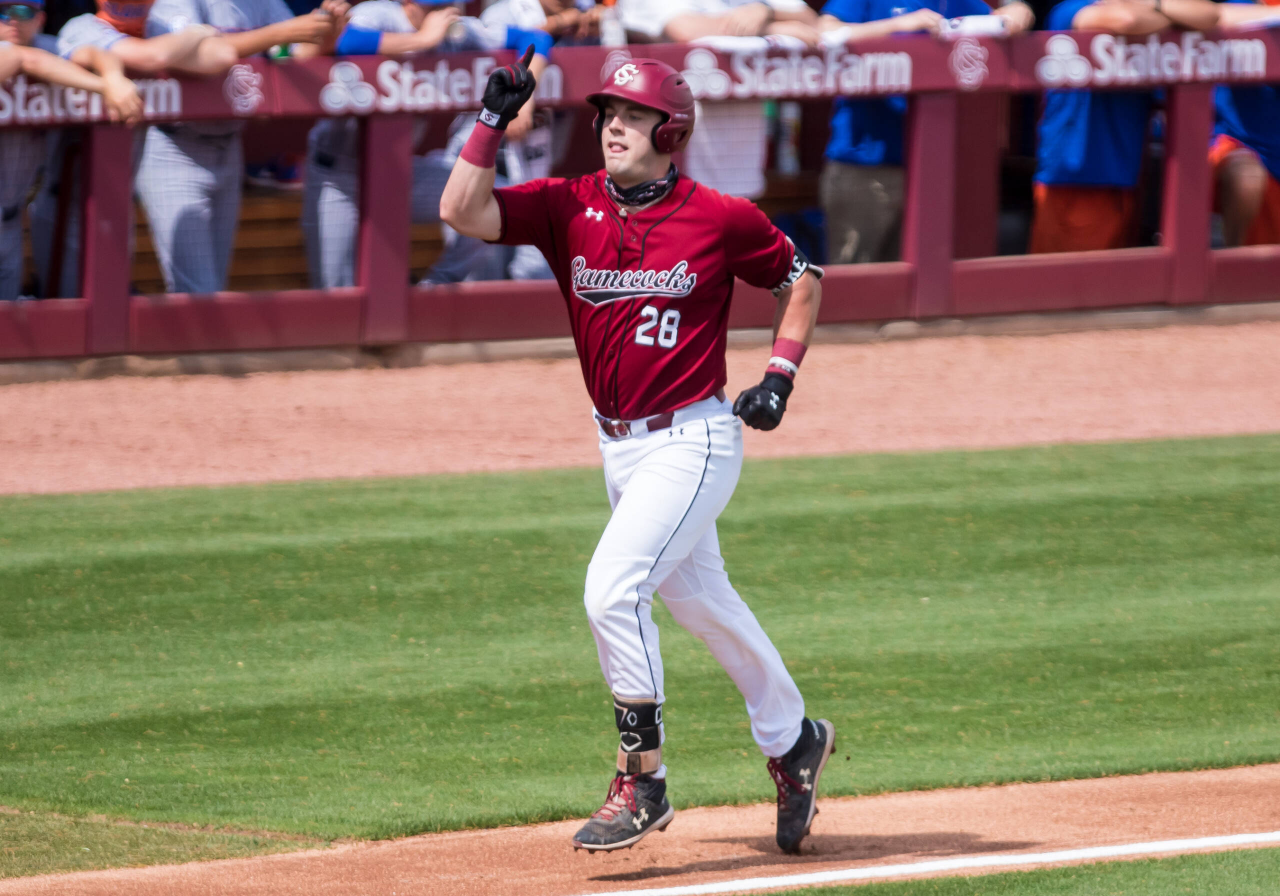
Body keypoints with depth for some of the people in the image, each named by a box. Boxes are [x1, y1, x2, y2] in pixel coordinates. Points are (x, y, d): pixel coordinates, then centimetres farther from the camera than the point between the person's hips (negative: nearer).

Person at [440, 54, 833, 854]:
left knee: (612, 589, -20)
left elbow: (802, 278, 4)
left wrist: (781, 374, -6)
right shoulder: (570, 208, -2)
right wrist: (495, 120, -17)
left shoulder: (721, 219, -10)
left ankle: (642, 781, -11)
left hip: (693, 441, -6)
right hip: (619, 447, 6)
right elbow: (461, 210, -12)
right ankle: (793, 742, 38)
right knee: (701, 602, 18)